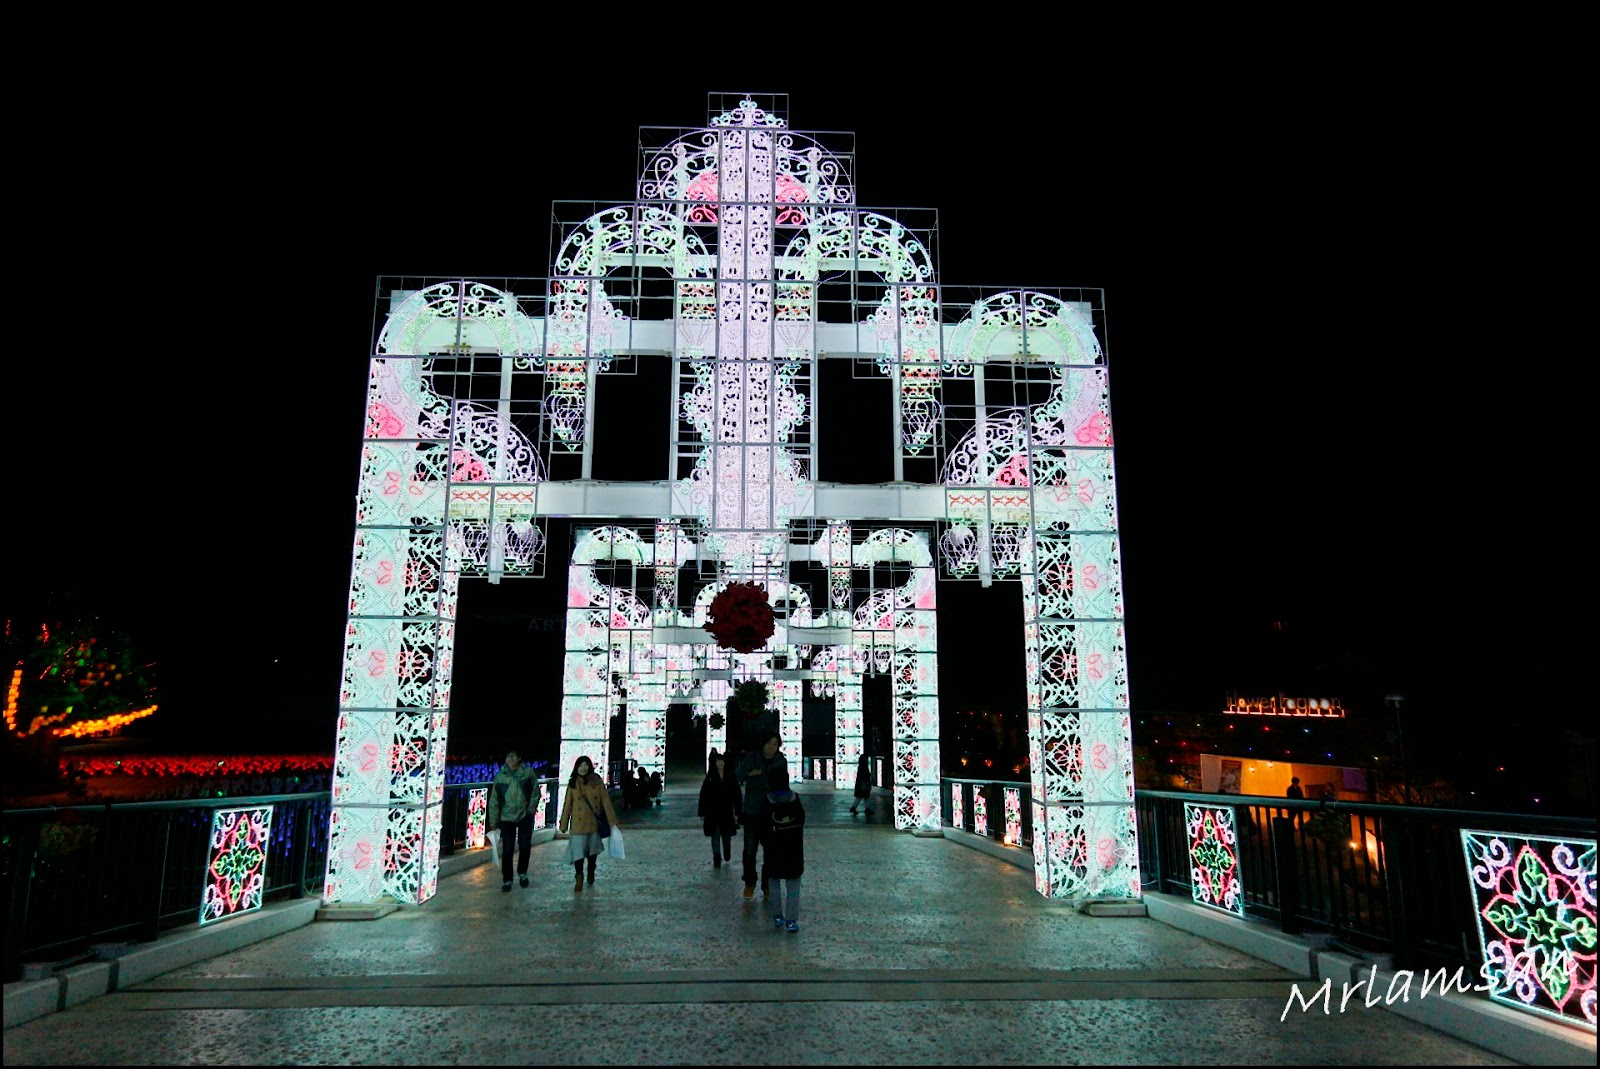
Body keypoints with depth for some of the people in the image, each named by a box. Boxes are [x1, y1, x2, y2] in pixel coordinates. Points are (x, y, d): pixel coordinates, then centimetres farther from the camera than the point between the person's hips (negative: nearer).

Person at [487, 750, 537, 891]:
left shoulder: (528, 772, -6)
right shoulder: (500, 776, -4)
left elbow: (535, 793, -1)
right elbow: (494, 801, 0)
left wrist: (530, 810, -7)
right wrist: (493, 821, 0)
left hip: (525, 817, 0)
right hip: (507, 818, 0)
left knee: (525, 847, 5)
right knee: (507, 850, 0)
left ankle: (522, 873, 29)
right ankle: (507, 880, 14)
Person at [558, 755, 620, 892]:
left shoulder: (597, 782, -3)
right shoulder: (572, 783, -1)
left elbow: (606, 801, -4)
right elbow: (567, 804, 1)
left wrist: (612, 820, -6)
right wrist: (563, 824, 1)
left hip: (594, 823, 1)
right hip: (578, 824, -1)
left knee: (592, 850, 15)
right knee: (578, 851, -8)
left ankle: (591, 872, 38)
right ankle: (579, 879, 4)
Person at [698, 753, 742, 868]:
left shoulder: (730, 777, -2)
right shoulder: (710, 777, -3)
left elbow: (736, 795, 0)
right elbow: (703, 795, -3)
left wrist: (737, 813, -2)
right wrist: (702, 813, -5)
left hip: (727, 812, 1)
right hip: (713, 812, -1)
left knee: (727, 836, 10)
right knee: (715, 836, 3)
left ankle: (727, 856, 36)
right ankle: (716, 860, 13)